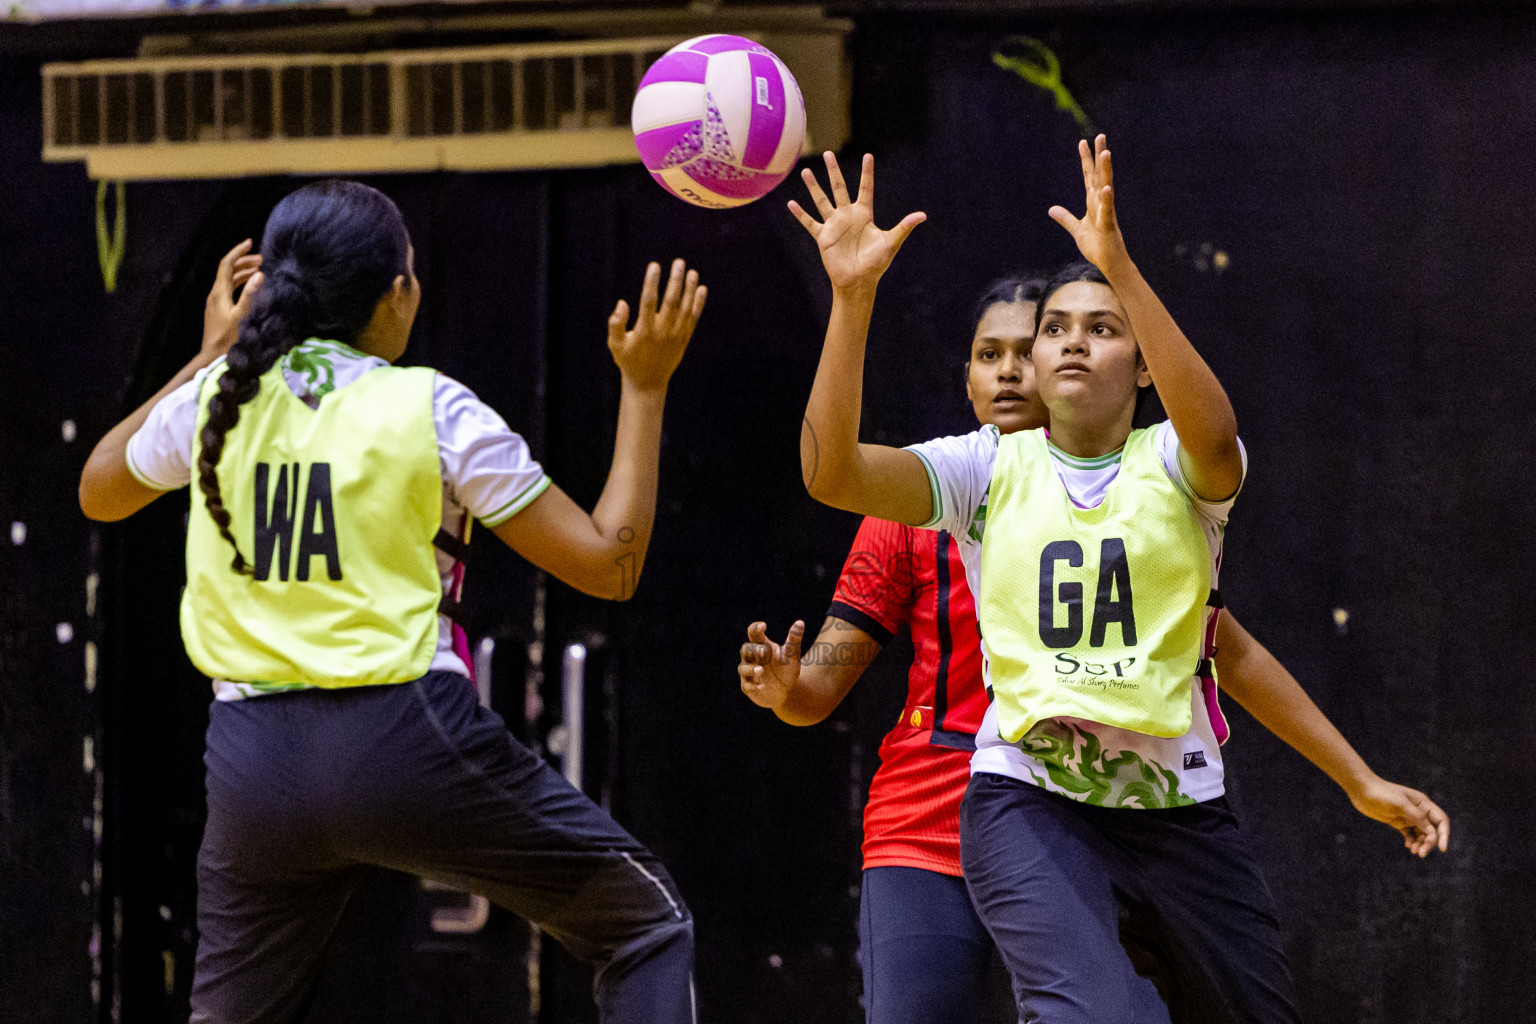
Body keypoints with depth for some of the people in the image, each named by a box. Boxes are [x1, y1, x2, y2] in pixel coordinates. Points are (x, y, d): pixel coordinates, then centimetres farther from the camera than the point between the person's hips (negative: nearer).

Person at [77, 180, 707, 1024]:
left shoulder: (216, 399, 5)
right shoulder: (430, 410, -5)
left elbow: (99, 492, 28)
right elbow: (609, 564, -2)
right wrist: (644, 386, 5)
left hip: (255, 760, 4)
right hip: (407, 739, -4)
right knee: (649, 929, 11)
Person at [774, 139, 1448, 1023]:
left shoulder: (1176, 466, 2)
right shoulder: (991, 468, 5)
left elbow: (1215, 433, -24)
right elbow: (832, 472, -10)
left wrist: (1119, 268, -33)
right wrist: (852, 295, -20)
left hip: (1180, 809, 2)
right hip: (1030, 806, -2)